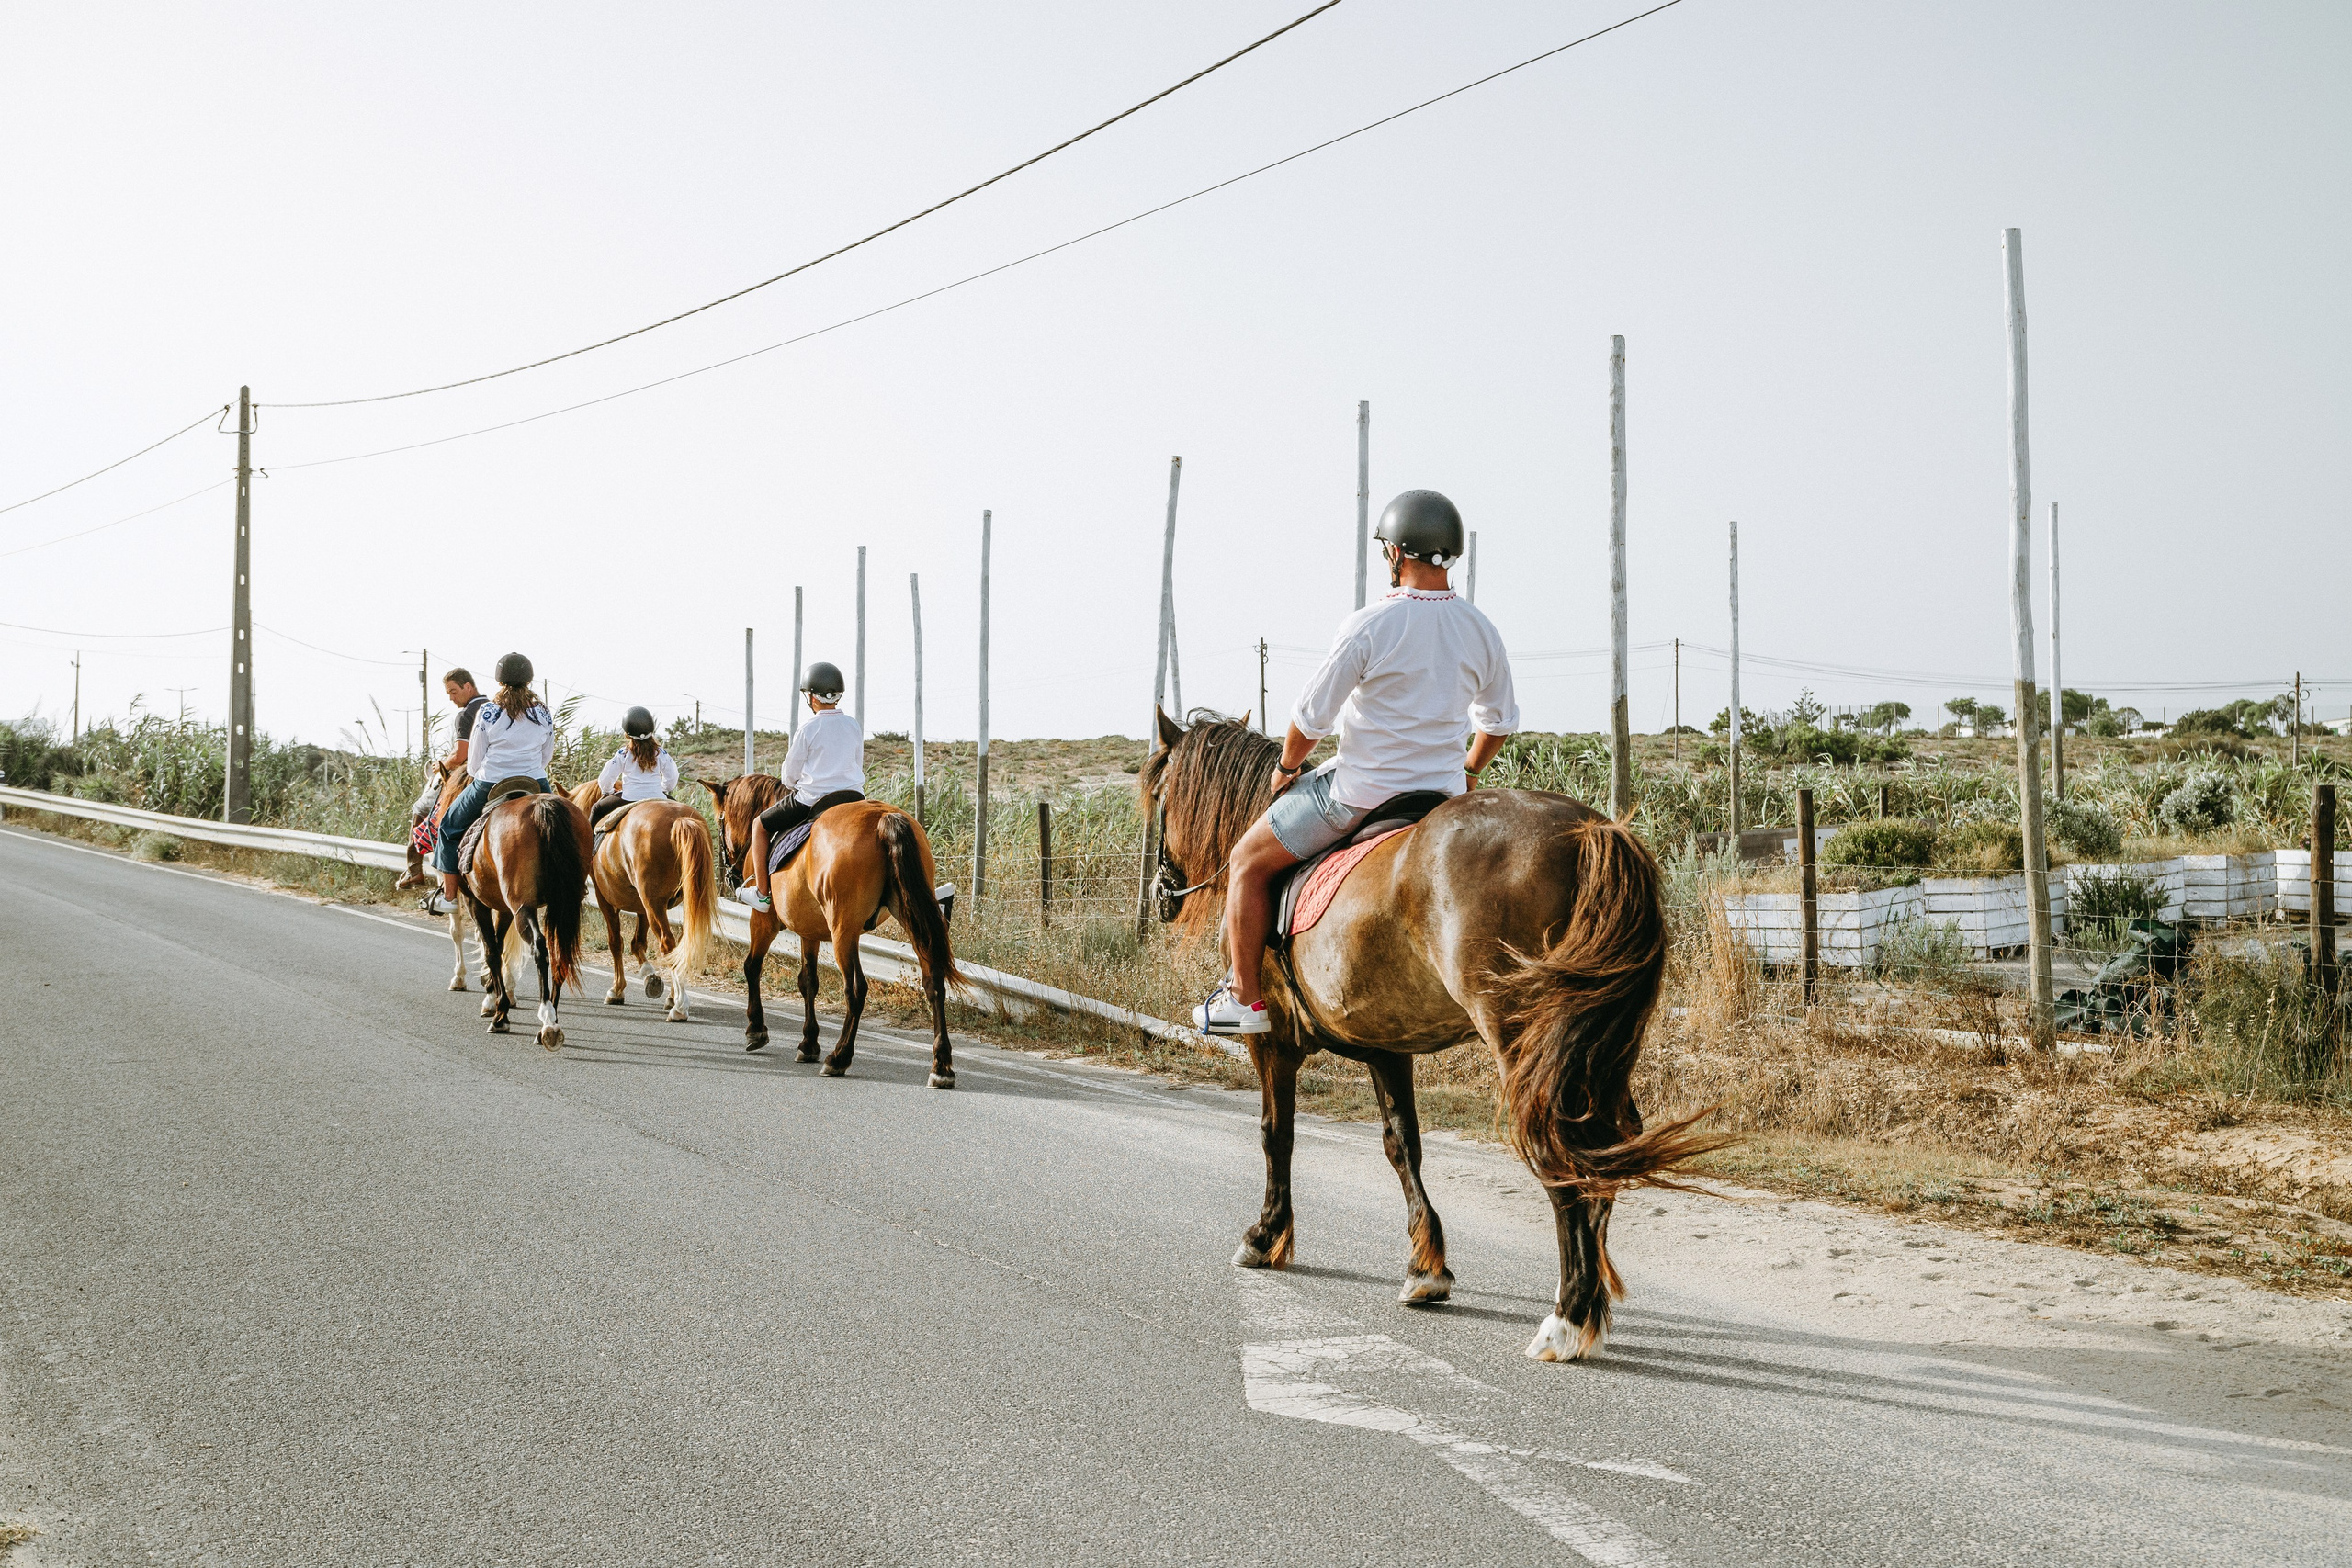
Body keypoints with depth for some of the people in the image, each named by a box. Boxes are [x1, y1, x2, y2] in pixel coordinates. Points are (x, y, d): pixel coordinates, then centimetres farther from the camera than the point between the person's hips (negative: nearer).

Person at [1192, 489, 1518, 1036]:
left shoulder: (1368, 626, -18)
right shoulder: (1482, 631, 0)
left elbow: (1310, 717, -13)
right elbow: (1500, 723, 13)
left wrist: (1287, 767, 6)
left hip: (1361, 792, -5)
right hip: (1443, 793, 6)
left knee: (1248, 862, 11)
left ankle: (1245, 998, 14)